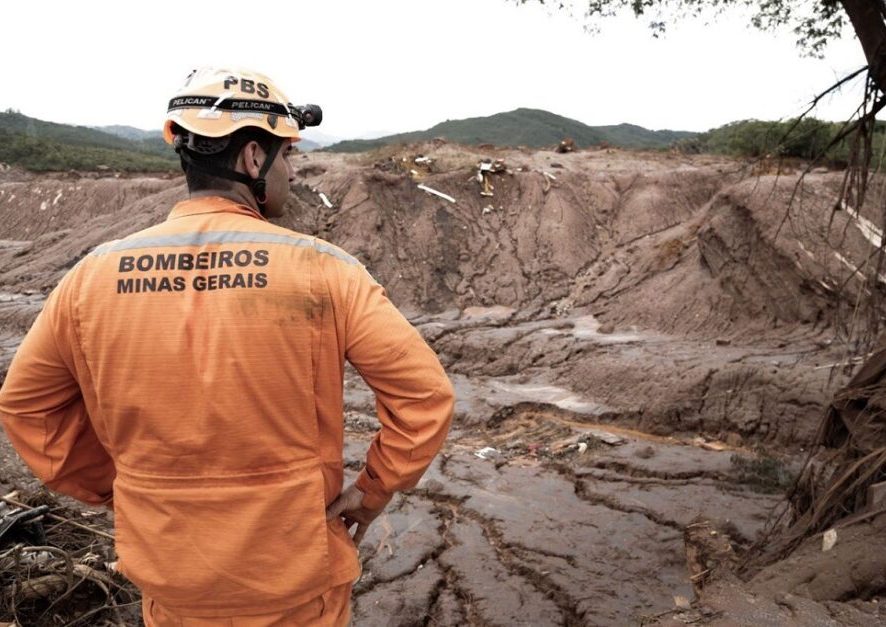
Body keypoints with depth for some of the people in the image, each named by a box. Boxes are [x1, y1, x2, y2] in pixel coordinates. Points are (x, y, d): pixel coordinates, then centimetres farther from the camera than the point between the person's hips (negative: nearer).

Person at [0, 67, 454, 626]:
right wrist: (373, 492, -4)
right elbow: (425, 393, -17)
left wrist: (111, 485, 9)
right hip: (298, 582, -2)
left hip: (168, 580, 3)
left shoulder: (95, 276, -9)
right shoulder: (319, 267, -18)